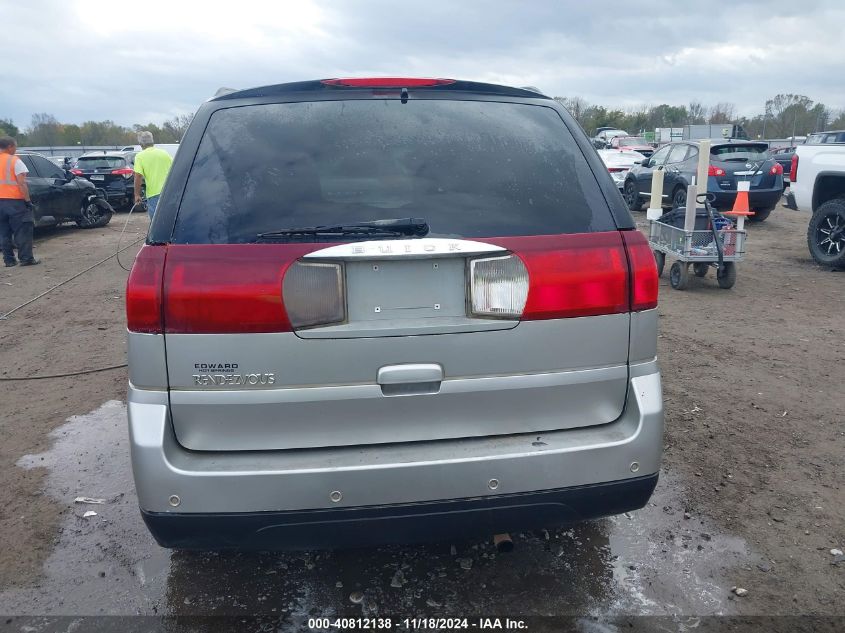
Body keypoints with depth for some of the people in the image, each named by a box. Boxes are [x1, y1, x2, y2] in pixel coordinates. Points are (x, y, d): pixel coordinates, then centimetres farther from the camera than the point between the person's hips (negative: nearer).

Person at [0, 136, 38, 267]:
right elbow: (21, 183, -14)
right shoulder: (15, 161, -8)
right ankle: (26, 258, -2)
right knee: (23, 231, 0)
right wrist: (28, 200, -12)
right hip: (14, 201, -6)